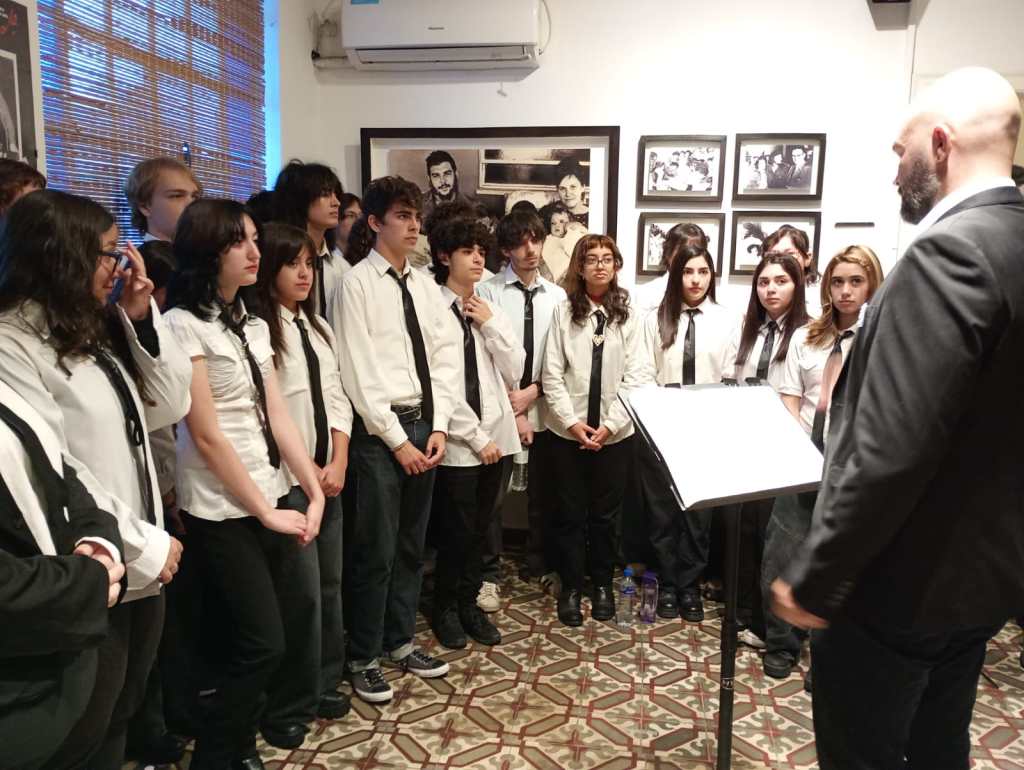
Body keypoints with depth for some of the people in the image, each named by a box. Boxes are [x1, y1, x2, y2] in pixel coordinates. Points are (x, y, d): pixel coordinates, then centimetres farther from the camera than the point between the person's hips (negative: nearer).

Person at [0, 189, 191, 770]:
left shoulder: (98, 330, 10)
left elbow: (172, 405, 8)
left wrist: (141, 316, -2)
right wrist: (145, 544, -15)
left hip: (142, 566, 8)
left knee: (122, 718, 22)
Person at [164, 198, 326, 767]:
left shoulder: (252, 325, 10)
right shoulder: (183, 325, -13)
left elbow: (278, 417, 6)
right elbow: (206, 435, -16)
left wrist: (314, 492, -1)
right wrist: (265, 512, -12)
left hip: (272, 497, 7)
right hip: (223, 511, -7)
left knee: (299, 609, 16)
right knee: (261, 642, -1)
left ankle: (286, 717, 41)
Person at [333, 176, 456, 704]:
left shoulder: (425, 285, 10)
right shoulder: (357, 284, -7)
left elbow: (443, 359, 9)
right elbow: (358, 373, -11)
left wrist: (438, 428, -2)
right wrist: (396, 440, -12)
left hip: (424, 425, 6)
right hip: (378, 429, -6)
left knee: (412, 544, 16)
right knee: (376, 549, 2)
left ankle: (400, 642, 33)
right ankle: (363, 659, 21)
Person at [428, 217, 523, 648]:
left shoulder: (491, 310, 9)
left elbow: (513, 373, 5)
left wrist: (490, 325, -6)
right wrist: (476, 437, -11)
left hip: (498, 436, 6)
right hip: (458, 443, -5)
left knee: (481, 529, 15)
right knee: (457, 531, 5)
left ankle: (468, 603, 31)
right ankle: (446, 608, 27)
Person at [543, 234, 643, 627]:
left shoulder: (629, 314, 0)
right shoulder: (564, 311, -1)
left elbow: (634, 376, -2)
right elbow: (552, 374, -3)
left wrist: (610, 424, -10)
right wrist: (572, 421, -11)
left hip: (615, 432, 0)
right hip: (568, 429, 0)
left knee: (606, 513, 11)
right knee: (570, 513, 8)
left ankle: (602, 584, 29)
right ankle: (570, 587, 23)